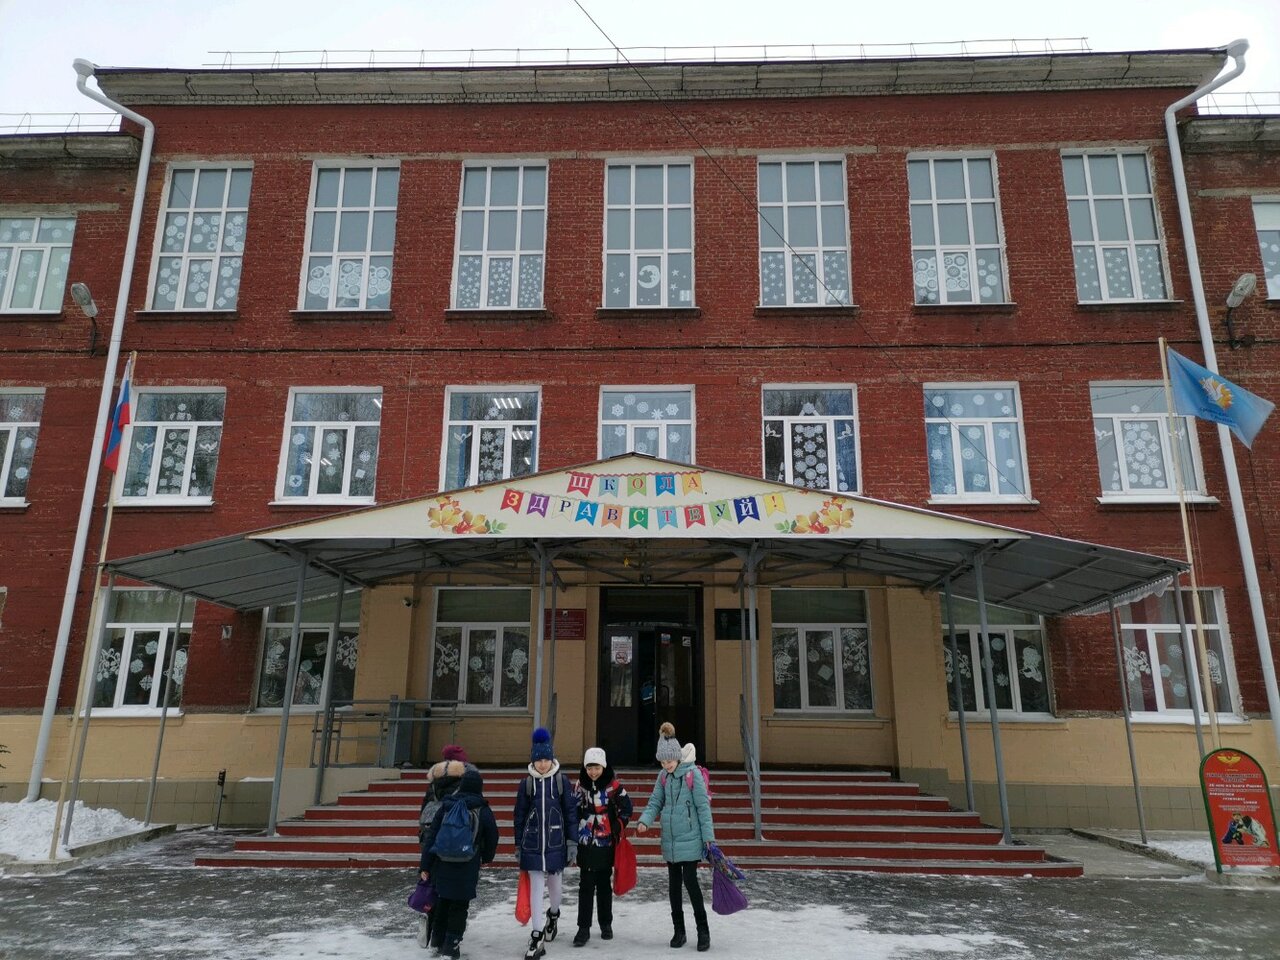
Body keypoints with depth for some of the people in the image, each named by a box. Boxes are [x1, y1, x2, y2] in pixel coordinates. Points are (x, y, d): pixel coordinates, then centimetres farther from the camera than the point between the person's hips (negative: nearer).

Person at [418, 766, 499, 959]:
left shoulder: (445, 806, -1)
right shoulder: (483, 811, -6)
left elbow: (431, 836, -1)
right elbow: (491, 840, 2)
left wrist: (425, 865, 4)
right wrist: (486, 858, 22)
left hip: (442, 865, 3)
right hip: (467, 868, -3)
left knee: (442, 901, 20)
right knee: (459, 906, 9)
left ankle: (438, 940, 33)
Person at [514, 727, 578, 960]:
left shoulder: (562, 781, -4)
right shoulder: (526, 783, -1)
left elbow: (571, 813, -1)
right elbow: (519, 816, 5)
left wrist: (572, 843, -4)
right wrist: (519, 845, 6)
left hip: (556, 843, 0)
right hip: (532, 844, 0)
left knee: (555, 885, 12)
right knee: (536, 888, 1)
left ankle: (553, 915, 43)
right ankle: (537, 937, 9)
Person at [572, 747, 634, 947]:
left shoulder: (613, 786, -8)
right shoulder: (580, 785, 1)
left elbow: (626, 809, -1)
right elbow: (574, 810, 10)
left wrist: (617, 828, -7)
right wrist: (573, 836, 7)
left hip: (606, 843, -1)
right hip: (585, 843, 2)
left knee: (604, 884, 10)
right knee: (586, 886, 0)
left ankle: (606, 924, 24)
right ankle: (584, 928, 6)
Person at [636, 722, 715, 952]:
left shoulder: (692, 774, -12)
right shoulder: (663, 777, 5)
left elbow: (703, 807, -11)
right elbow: (655, 803, 4)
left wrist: (709, 837, -12)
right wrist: (645, 821, -15)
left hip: (690, 840, -6)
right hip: (670, 840, 6)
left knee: (690, 881, -6)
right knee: (674, 884, 12)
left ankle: (703, 931, 8)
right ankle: (679, 930, 24)